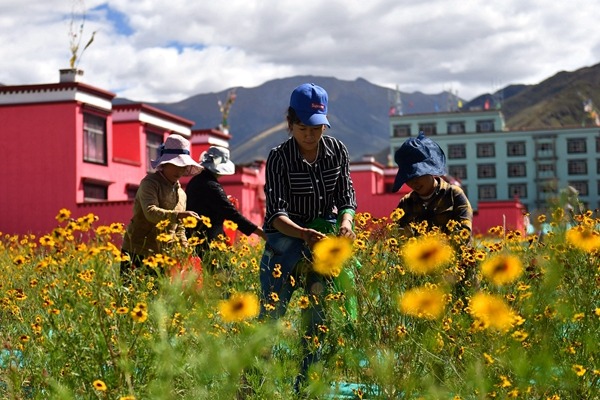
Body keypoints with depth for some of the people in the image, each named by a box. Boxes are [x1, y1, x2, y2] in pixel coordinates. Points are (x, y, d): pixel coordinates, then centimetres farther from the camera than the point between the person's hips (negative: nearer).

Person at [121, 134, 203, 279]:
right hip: (138, 253, -7)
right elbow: (151, 212, -27)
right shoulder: (150, 183, -8)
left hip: (163, 255, 7)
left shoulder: (181, 192, 16)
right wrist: (178, 215, -39)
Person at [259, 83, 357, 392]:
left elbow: (346, 196, 1)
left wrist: (346, 221, -22)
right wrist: (303, 234, -39)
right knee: (272, 310, -9)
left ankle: (306, 382, 18)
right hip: (286, 237, -3)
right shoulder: (279, 158, -15)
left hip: (324, 236, 4)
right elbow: (276, 213, -21)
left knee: (318, 314, 7)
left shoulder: (337, 151, -4)